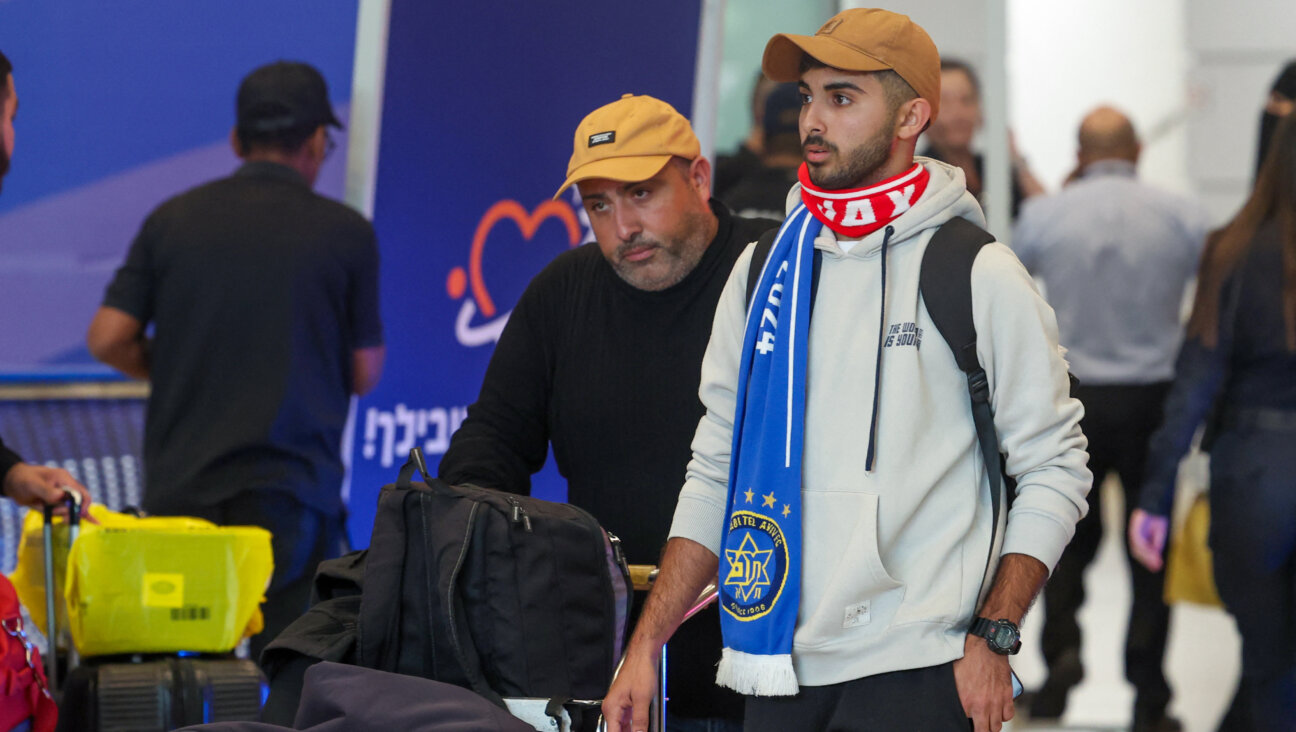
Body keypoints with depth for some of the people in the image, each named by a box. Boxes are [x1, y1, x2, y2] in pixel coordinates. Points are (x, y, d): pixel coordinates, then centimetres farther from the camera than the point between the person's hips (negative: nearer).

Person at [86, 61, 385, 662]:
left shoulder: (172, 220, 6)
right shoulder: (345, 233, -1)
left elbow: (108, 339, 2)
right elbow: (364, 373, 5)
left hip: (178, 487, 3)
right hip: (290, 488, -3)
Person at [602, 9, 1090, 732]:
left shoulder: (980, 277, -2)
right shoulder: (763, 272, 11)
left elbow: (1054, 468, -1)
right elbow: (715, 475, 15)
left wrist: (992, 641, -10)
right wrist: (646, 646, 8)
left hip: (913, 674, -4)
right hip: (778, 674, 4)